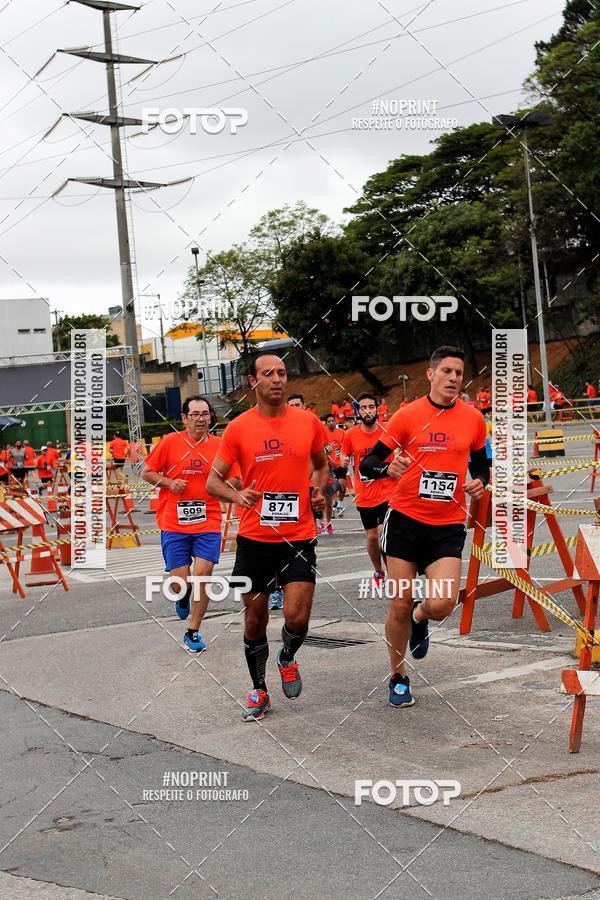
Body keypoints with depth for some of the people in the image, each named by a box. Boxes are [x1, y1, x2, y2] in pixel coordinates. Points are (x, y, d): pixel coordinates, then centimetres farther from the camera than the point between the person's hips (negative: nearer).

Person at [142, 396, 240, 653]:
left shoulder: (219, 445, 1)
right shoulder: (170, 442, -2)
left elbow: (234, 482, 10)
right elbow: (147, 472, 6)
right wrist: (169, 483, -11)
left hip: (208, 523, 1)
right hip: (174, 524, -1)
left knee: (203, 575, -7)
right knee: (180, 582, -1)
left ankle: (193, 633, 8)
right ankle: (183, 596, 38)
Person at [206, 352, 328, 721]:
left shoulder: (308, 422, 2)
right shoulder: (239, 428, -3)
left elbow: (321, 465, 20)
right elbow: (213, 480, 1)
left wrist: (319, 490, 0)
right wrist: (237, 495, -19)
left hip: (299, 537, 0)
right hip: (254, 538, 0)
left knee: (297, 617, -9)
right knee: (255, 618, 9)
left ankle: (288, 659, 26)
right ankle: (259, 691, 29)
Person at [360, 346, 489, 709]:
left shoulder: (473, 419, 2)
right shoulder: (407, 416, -5)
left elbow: (480, 463, 19)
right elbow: (367, 464, -3)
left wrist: (480, 481, -3)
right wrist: (388, 468, -25)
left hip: (448, 526, 1)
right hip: (405, 520, -1)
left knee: (442, 604, -15)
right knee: (399, 605, 3)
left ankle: (420, 619, 24)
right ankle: (398, 677, 25)